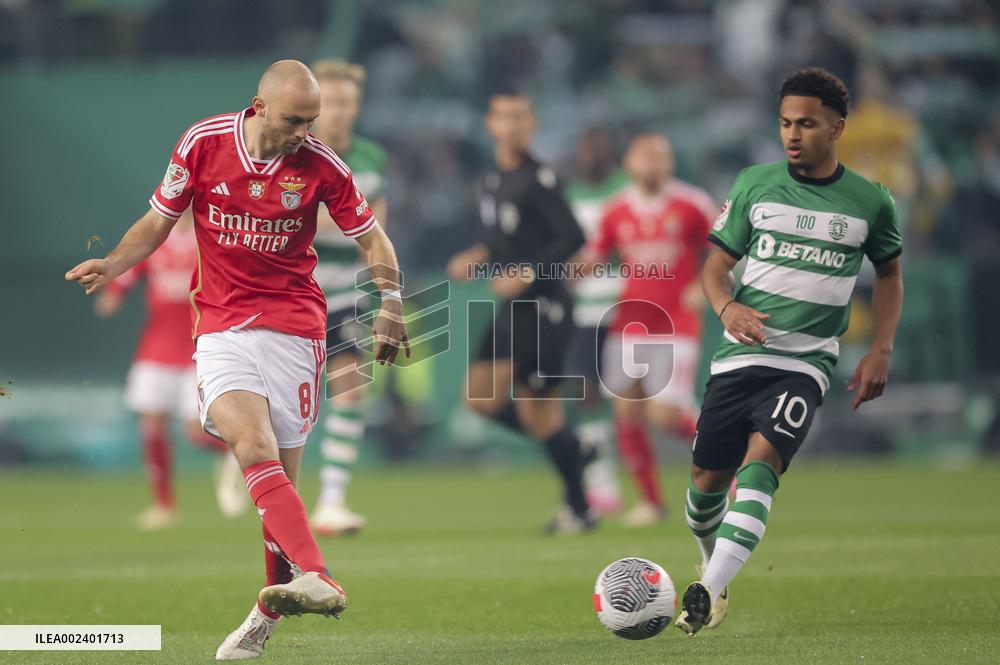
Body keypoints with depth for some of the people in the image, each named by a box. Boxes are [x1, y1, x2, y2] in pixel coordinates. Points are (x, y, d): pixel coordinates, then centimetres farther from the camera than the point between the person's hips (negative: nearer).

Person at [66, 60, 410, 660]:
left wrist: (390, 303, -3)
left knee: (281, 471, -2)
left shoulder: (320, 165, -3)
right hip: (222, 327, 0)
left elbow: (372, 237, 9)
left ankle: (270, 613, 13)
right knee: (252, 442, -24)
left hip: (294, 323, 0)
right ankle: (318, 579, -36)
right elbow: (159, 221, 9)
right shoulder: (203, 144, -3)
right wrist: (112, 266, -6)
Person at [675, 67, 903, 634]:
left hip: (807, 361, -2)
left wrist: (881, 351, 8)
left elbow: (890, 273, 19)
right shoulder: (755, 184, 4)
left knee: (762, 459, -24)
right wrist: (727, 306, -14)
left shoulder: (871, 203, 3)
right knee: (708, 475, 4)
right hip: (742, 353, 3)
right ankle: (713, 568, 33)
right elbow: (717, 264, 8)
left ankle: (709, 589, -33)